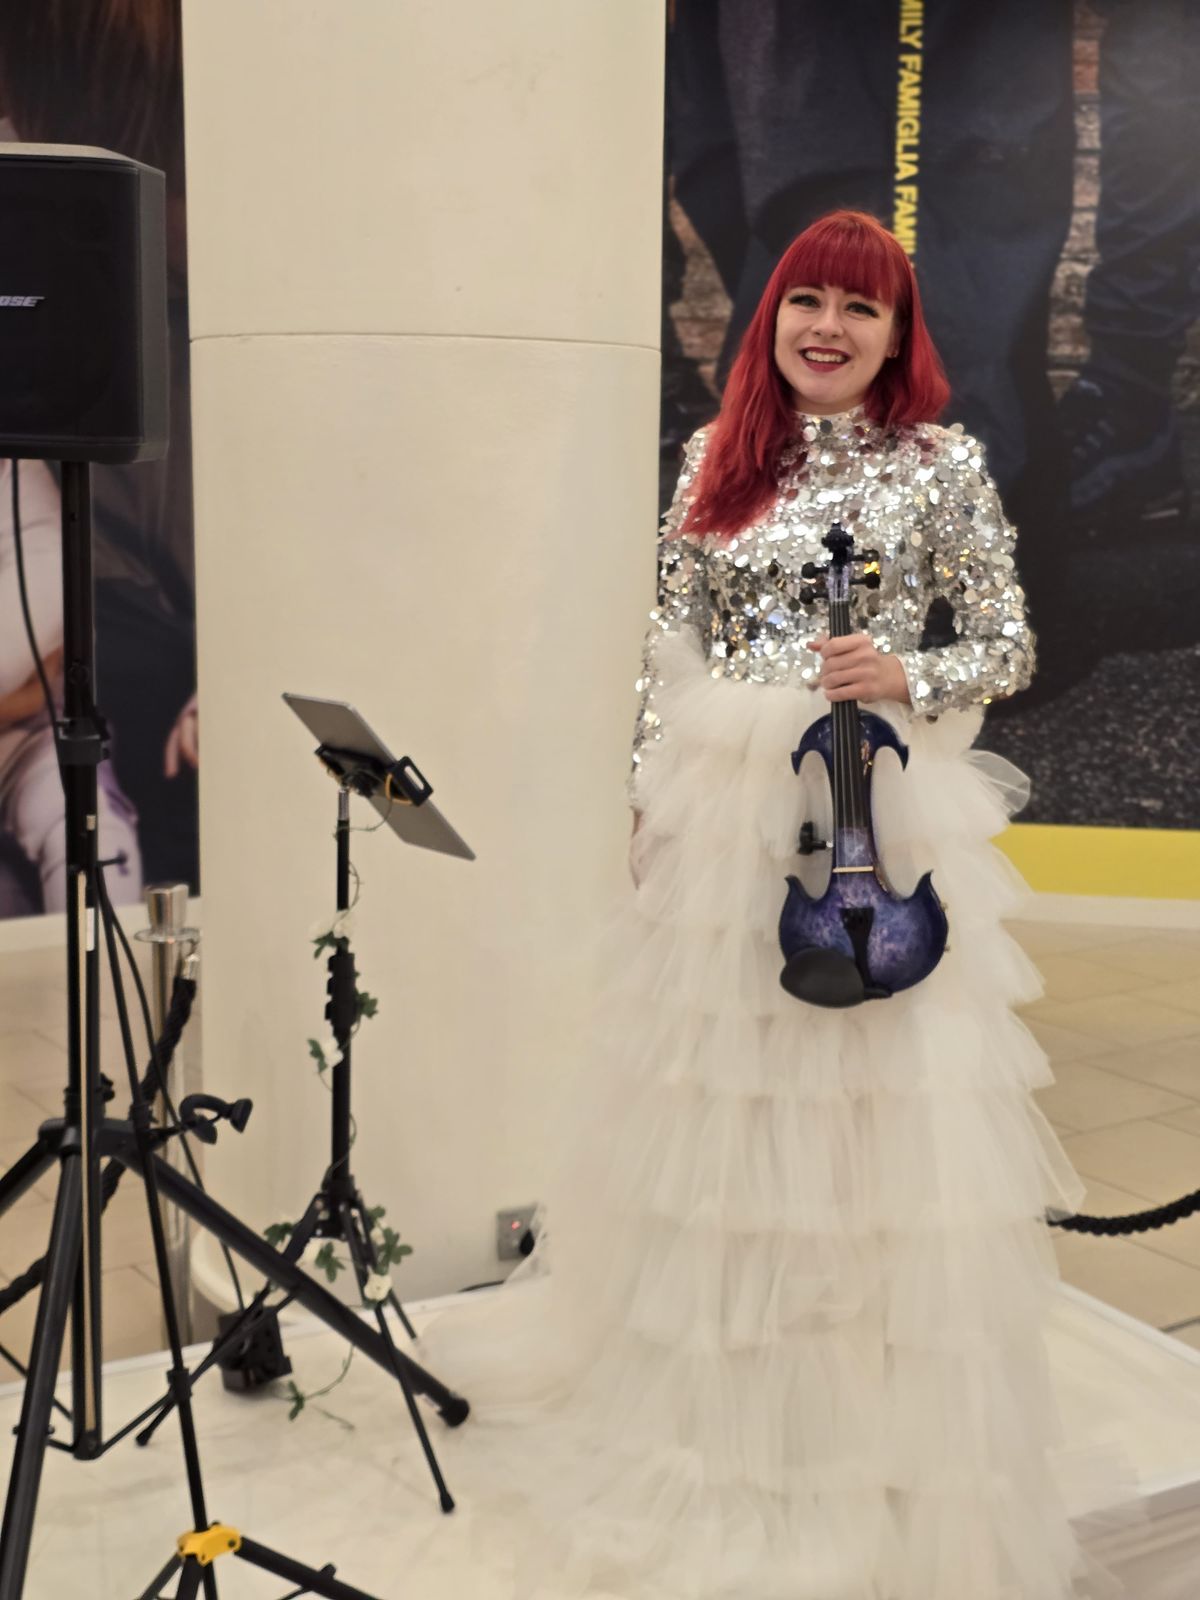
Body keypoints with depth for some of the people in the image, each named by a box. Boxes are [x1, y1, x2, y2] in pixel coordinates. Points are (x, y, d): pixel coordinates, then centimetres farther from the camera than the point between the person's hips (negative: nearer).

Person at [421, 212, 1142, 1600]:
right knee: (709, 1099, 11)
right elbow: (671, 647, 11)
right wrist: (648, 798, 7)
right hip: (721, 813, 4)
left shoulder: (943, 465, 1)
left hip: (879, 812, -3)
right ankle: (712, 1393, 32)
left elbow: (1009, 650, 2)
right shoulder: (717, 457, 10)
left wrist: (907, 677, -17)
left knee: (878, 1112, -1)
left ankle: (887, 1432, 17)